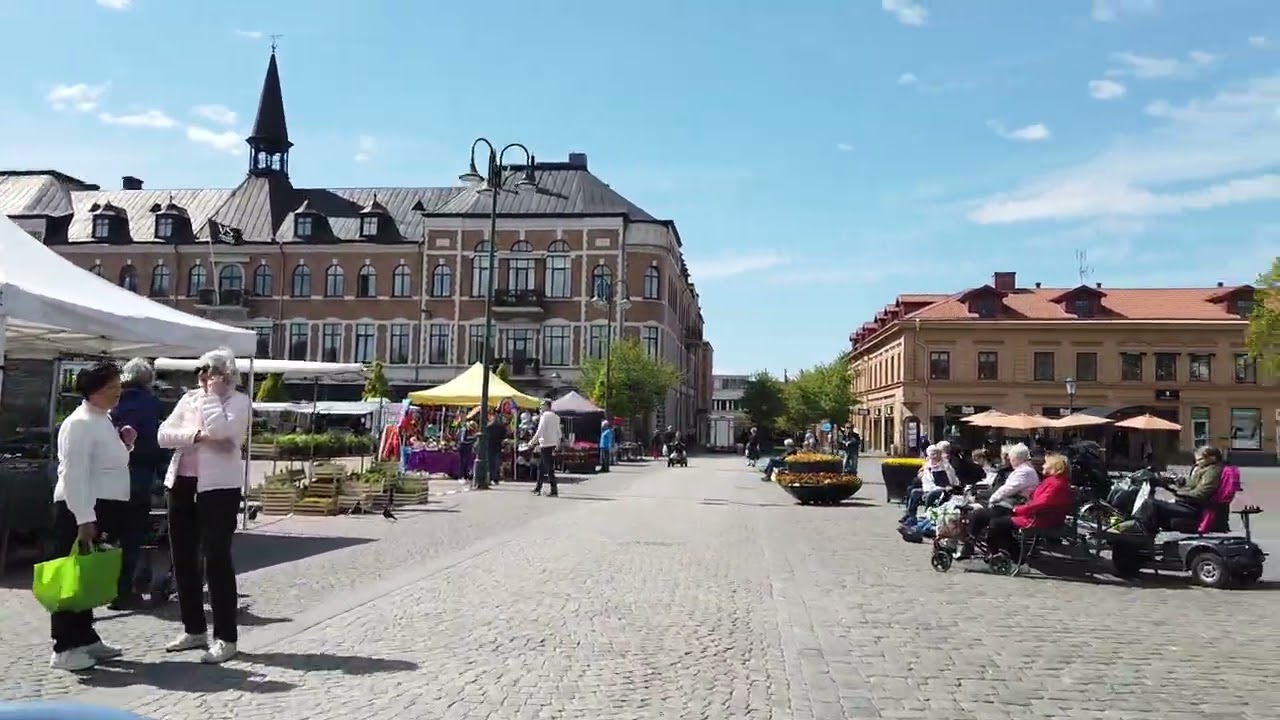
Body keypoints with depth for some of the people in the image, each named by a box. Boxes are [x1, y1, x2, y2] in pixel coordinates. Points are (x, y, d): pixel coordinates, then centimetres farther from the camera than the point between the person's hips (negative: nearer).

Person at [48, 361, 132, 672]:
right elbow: (74, 474, -22)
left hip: (104, 509, 10)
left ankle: (85, 638, 25)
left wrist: (123, 444, 6)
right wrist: (83, 519, -26)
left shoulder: (103, 420, 14)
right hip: (81, 510, -10)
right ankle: (64, 648, 4)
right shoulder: (80, 423, -16)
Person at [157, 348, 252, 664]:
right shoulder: (189, 398, 13)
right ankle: (194, 629, 26)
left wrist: (212, 395, -11)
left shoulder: (239, 402, -3)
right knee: (183, 559, 12)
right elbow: (163, 434, 3)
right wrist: (195, 436, -13)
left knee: (217, 560, -4)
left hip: (218, 487, -7)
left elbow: (218, 430, -22)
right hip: (182, 484, 7)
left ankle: (225, 637, 3)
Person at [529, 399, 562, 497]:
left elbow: (540, 430, -16)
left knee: (550, 469, -7)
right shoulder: (556, 416, 13)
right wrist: (557, 443, 21)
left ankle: (554, 491, -8)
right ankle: (538, 488, 24)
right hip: (553, 444, 8)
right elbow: (558, 432, 15)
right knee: (541, 466, 17)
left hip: (546, 445, -8)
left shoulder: (544, 415, -10)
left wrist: (533, 441, -10)